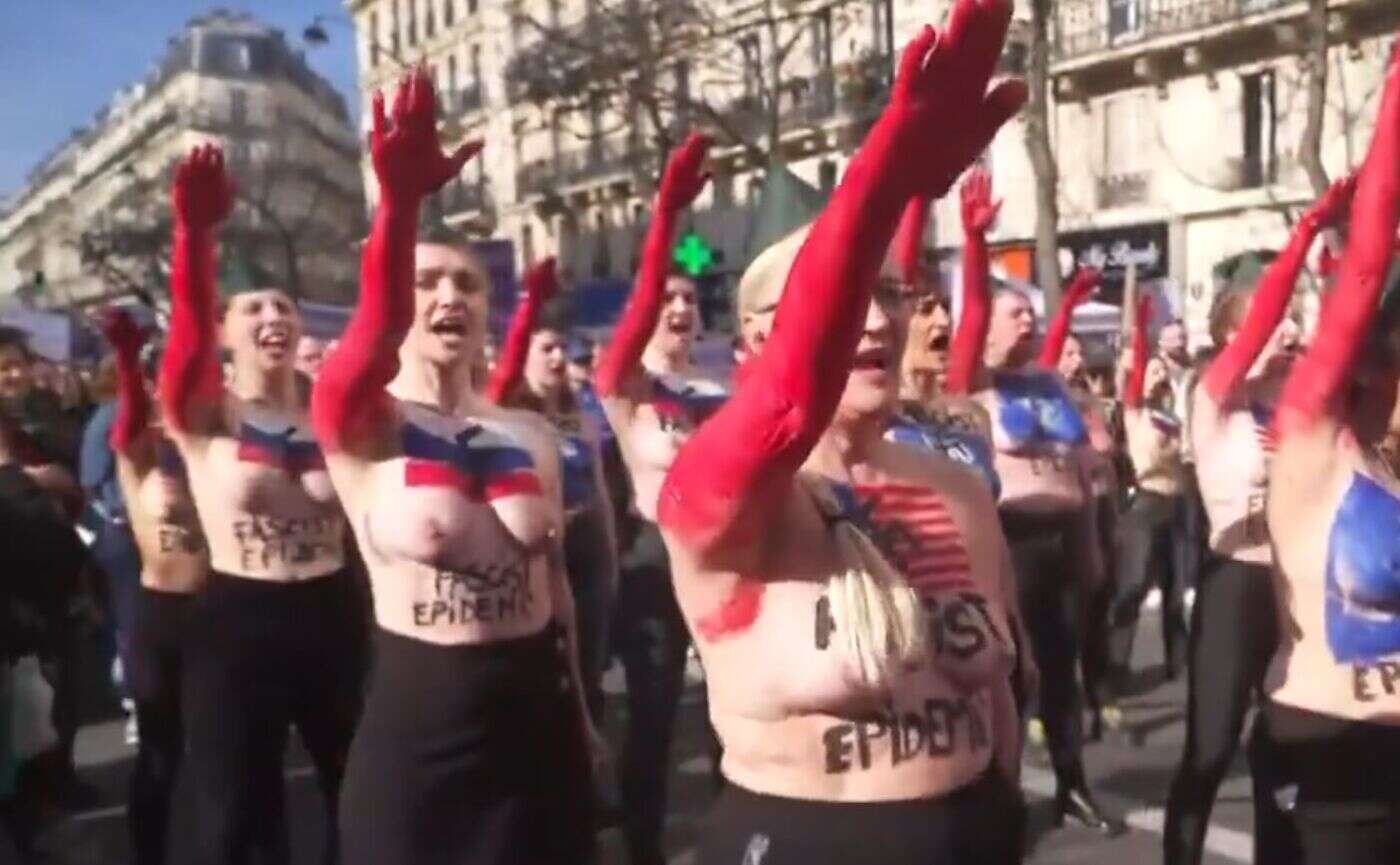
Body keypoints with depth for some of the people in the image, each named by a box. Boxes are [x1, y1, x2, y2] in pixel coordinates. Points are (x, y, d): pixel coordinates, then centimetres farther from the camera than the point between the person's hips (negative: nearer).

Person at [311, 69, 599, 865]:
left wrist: (579, 709, 19)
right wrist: (401, 200, -47)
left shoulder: (534, 435, 6)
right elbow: (374, 329, -30)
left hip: (535, 713, 4)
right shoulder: (361, 427, -8)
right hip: (418, 720, -4)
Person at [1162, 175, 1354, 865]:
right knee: (1212, 748, -3)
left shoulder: (1297, 400, 12)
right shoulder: (1216, 395, -7)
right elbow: (1262, 315, -19)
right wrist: (1310, 228, -25)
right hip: (1237, 581, -7)